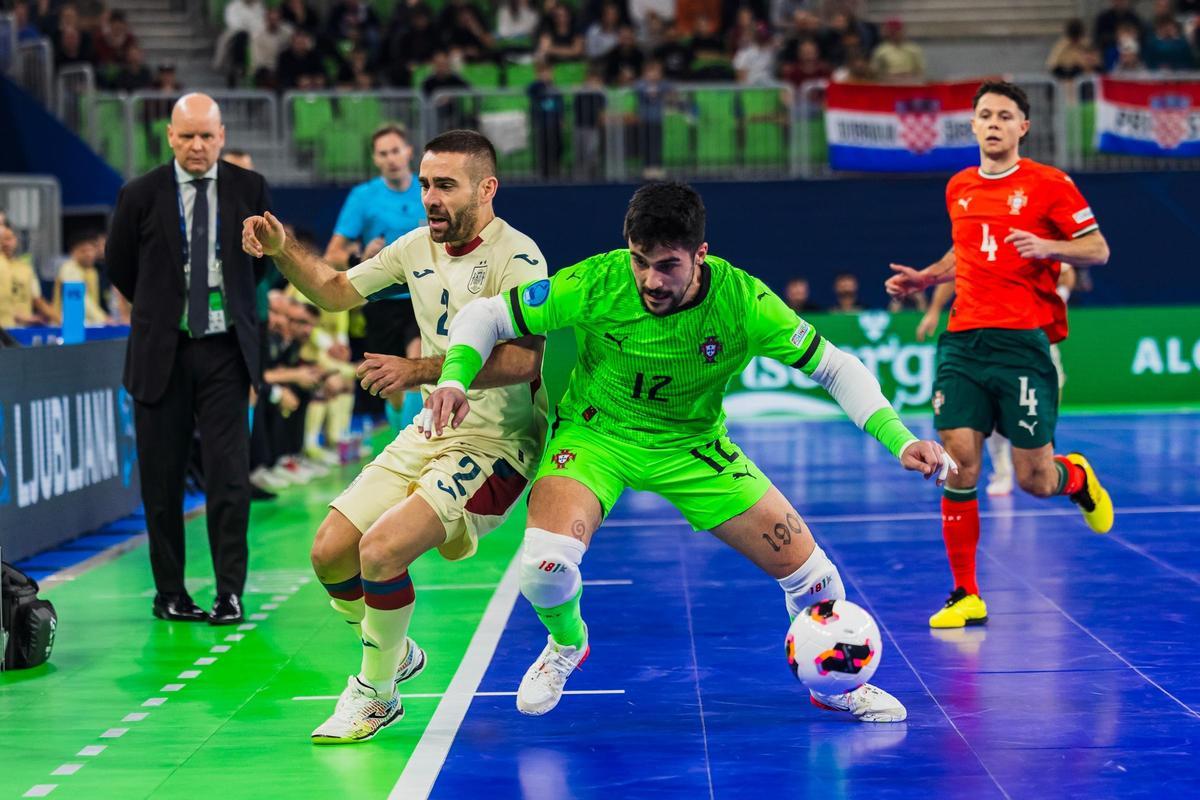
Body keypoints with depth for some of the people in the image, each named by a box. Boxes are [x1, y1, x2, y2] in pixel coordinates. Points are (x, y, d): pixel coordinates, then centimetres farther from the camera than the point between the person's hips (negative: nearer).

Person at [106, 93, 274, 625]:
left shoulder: (250, 190, 1)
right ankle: (170, 593, 14)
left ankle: (230, 592, -1)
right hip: (162, 352, 0)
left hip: (225, 349, 0)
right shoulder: (142, 196, -3)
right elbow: (120, 267, 11)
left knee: (230, 474, -7)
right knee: (162, 481, 5)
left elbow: (263, 257, 17)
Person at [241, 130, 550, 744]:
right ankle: (395, 652, 28)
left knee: (381, 549, -24)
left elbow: (520, 360, -29)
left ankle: (375, 693, -2)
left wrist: (421, 369, -35)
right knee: (329, 552, 0)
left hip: (494, 445, -8)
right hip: (429, 435, 8)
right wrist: (283, 250, 1)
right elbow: (337, 291, 19)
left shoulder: (517, 256, -17)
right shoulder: (417, 246, 6)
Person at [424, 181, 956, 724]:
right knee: (546, 562, -29)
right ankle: (565, 644, 9)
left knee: (810, 575, -5)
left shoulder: (743, 300, -23)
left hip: (692, 447, 1)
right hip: (596, 434, -1)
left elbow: (835, 368, -13)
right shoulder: (597, 283, -25)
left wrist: (899, 440, -25)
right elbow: (484, 315, -14)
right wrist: (453, 380, -32)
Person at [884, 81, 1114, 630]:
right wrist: (925, 278, 16)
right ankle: (965, 596, 1)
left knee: (1035, 481, -2)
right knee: (958, 465, -7)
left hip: (1023, 343, -4)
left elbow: (1098, 249, -2)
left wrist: (1046, 246, -19)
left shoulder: (1048, 184, -2)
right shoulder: (958, 189, 14)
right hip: (963, 342, 4)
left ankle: (1077, 478, 36)